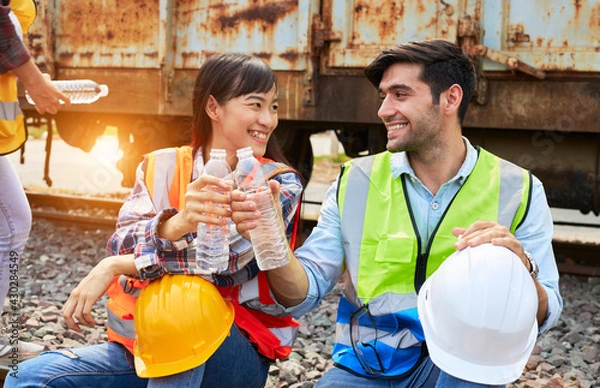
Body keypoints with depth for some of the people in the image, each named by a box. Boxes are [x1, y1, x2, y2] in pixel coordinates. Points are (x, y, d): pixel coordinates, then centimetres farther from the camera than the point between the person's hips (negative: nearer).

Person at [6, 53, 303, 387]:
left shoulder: (280, 183, -5)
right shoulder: (162, 167, 4)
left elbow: (226, 258, -20)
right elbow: (122, 244, -12)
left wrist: (114, 266, -19)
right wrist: (177, 224, -34)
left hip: (236, 352, -2)